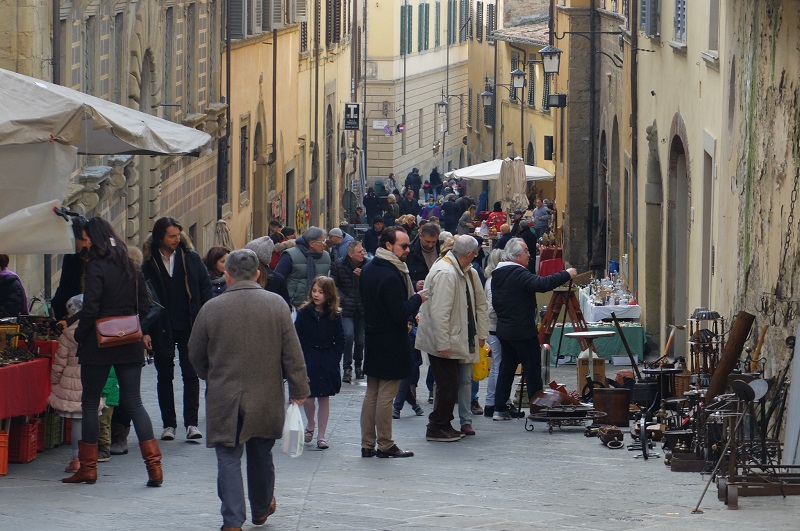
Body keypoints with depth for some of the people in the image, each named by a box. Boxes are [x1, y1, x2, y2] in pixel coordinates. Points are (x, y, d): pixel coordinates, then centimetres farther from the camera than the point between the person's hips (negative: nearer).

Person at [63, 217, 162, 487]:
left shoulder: (96, 267, -13)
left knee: (90, 403, 6)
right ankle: (154, 466, -7)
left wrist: (79, 335, -4)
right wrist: (144, 332, 20)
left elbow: (90, 309, -17)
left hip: (99, 344, -6)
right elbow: (144, 304, 11)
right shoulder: (130, 265, 8)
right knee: (134, 402, 6)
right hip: (130, 344, 6)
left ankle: (88, 467, 10)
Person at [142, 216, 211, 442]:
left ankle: (192, 423, 1)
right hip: (162, 328, 0)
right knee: (165, 376, 8)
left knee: (191, 374, -1)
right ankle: (169, 424, 15)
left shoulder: (190, 258, 1)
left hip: (189, 326, 0)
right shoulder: (149, 265, -4)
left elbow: (205, 287, 4)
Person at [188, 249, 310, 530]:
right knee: (261, 455, 19)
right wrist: (298, 389, 5)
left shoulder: (211, 309, -8)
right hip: (266, 398, 2)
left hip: (224, 401, -2)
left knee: (229, 459, 1)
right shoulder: (276, 304, -6)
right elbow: (292, 353, -4)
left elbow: (195, 355, 4)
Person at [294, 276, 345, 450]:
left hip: (327, 362, 1)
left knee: (324, 398, 3)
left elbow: (340, 341, 4)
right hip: (307, 360, -1)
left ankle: (322, 435, 10)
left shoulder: (334, 315, -1)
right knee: (307, 396, -5)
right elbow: (297, 338, -1)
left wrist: (334, 360, -5)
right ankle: (310, 425, 23)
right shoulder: (304, 313, -3)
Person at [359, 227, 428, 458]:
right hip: (391, 343, -9)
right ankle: (385, 445, 4)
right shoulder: (391, 276, -22)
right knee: (386, 395, -2)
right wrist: (417, 299, -8)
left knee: (371, 393, 13)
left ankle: (367, 444, 17)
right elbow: (400, 313, -24)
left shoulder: (368, 269, 8)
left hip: (372, 340, 9)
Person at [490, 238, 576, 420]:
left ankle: (500, 409, 10)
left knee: (507, 367, 12)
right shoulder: (518, 274, -18)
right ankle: (537, 407, 3)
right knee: (532, 368, 0)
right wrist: (566, 275, -23)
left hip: (503, 329, 9)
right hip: (523, 330, -9)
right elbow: (542, 284, -31)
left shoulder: (497, 275, 11)